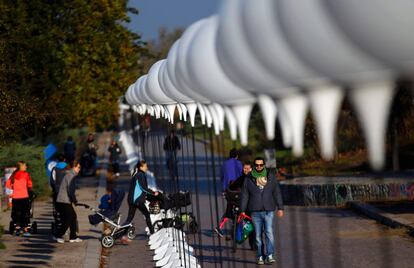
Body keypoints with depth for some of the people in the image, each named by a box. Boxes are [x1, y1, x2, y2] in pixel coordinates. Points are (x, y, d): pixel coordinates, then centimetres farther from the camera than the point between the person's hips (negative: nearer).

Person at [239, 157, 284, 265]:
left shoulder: (271, 177, 7)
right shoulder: (249, 179, 5)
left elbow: (277, 193, 10)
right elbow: (244, 195, 7)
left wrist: (280, 208, 5)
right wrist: (242, 210, 3)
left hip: (268, 211, 0)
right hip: (255, 212, 0)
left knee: (269, 233, -10)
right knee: (258, 235, 3)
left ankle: (270, 256, -11)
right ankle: (260, 257, 8)